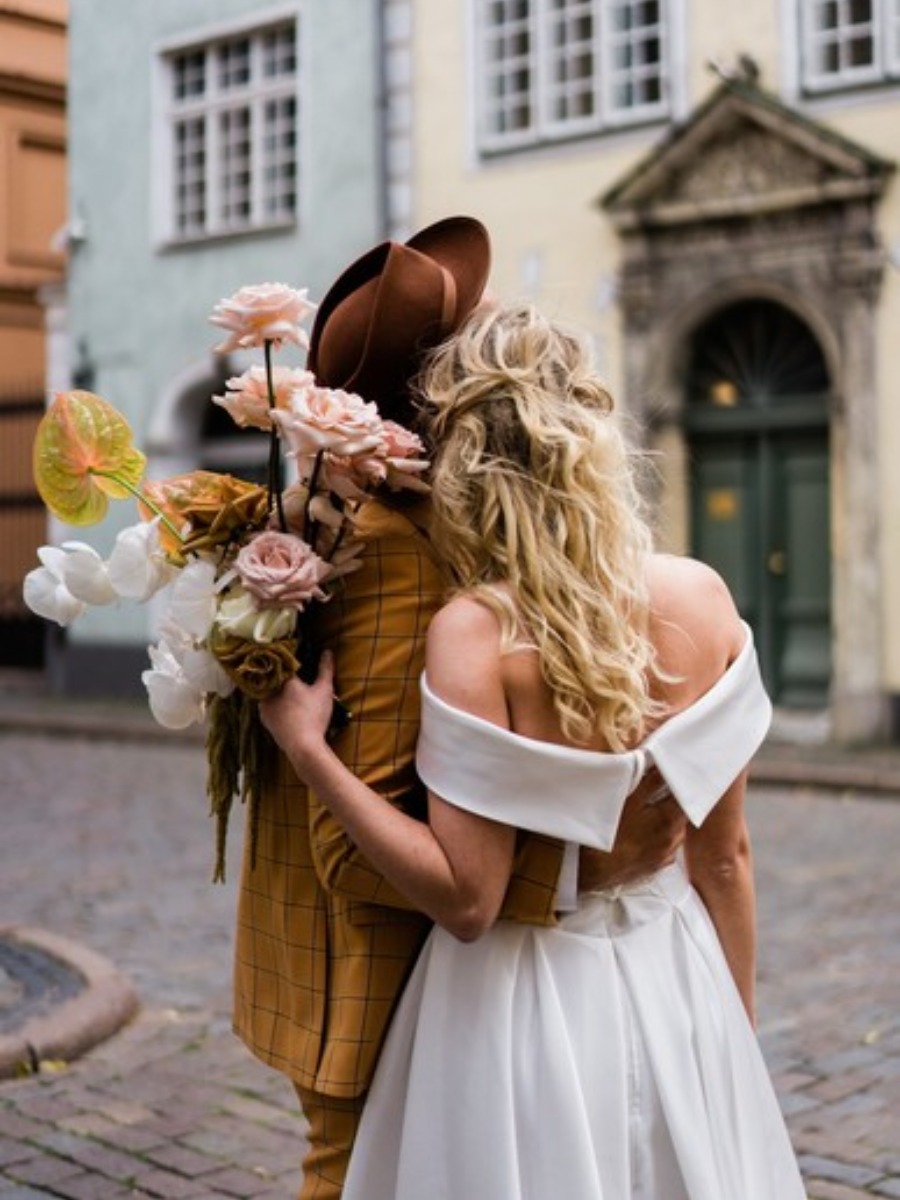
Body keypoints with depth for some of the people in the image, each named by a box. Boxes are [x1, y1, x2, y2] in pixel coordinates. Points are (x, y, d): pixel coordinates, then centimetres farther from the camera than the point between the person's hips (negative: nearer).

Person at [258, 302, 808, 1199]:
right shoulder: (703, 598, -8)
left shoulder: (476, 630, -22)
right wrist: (734, 1029, 13)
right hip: (676, 986, 4)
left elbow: (466, 898, -20)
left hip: (530, 1004, -4)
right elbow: (725, 855, 0)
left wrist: (308, 750, -15)